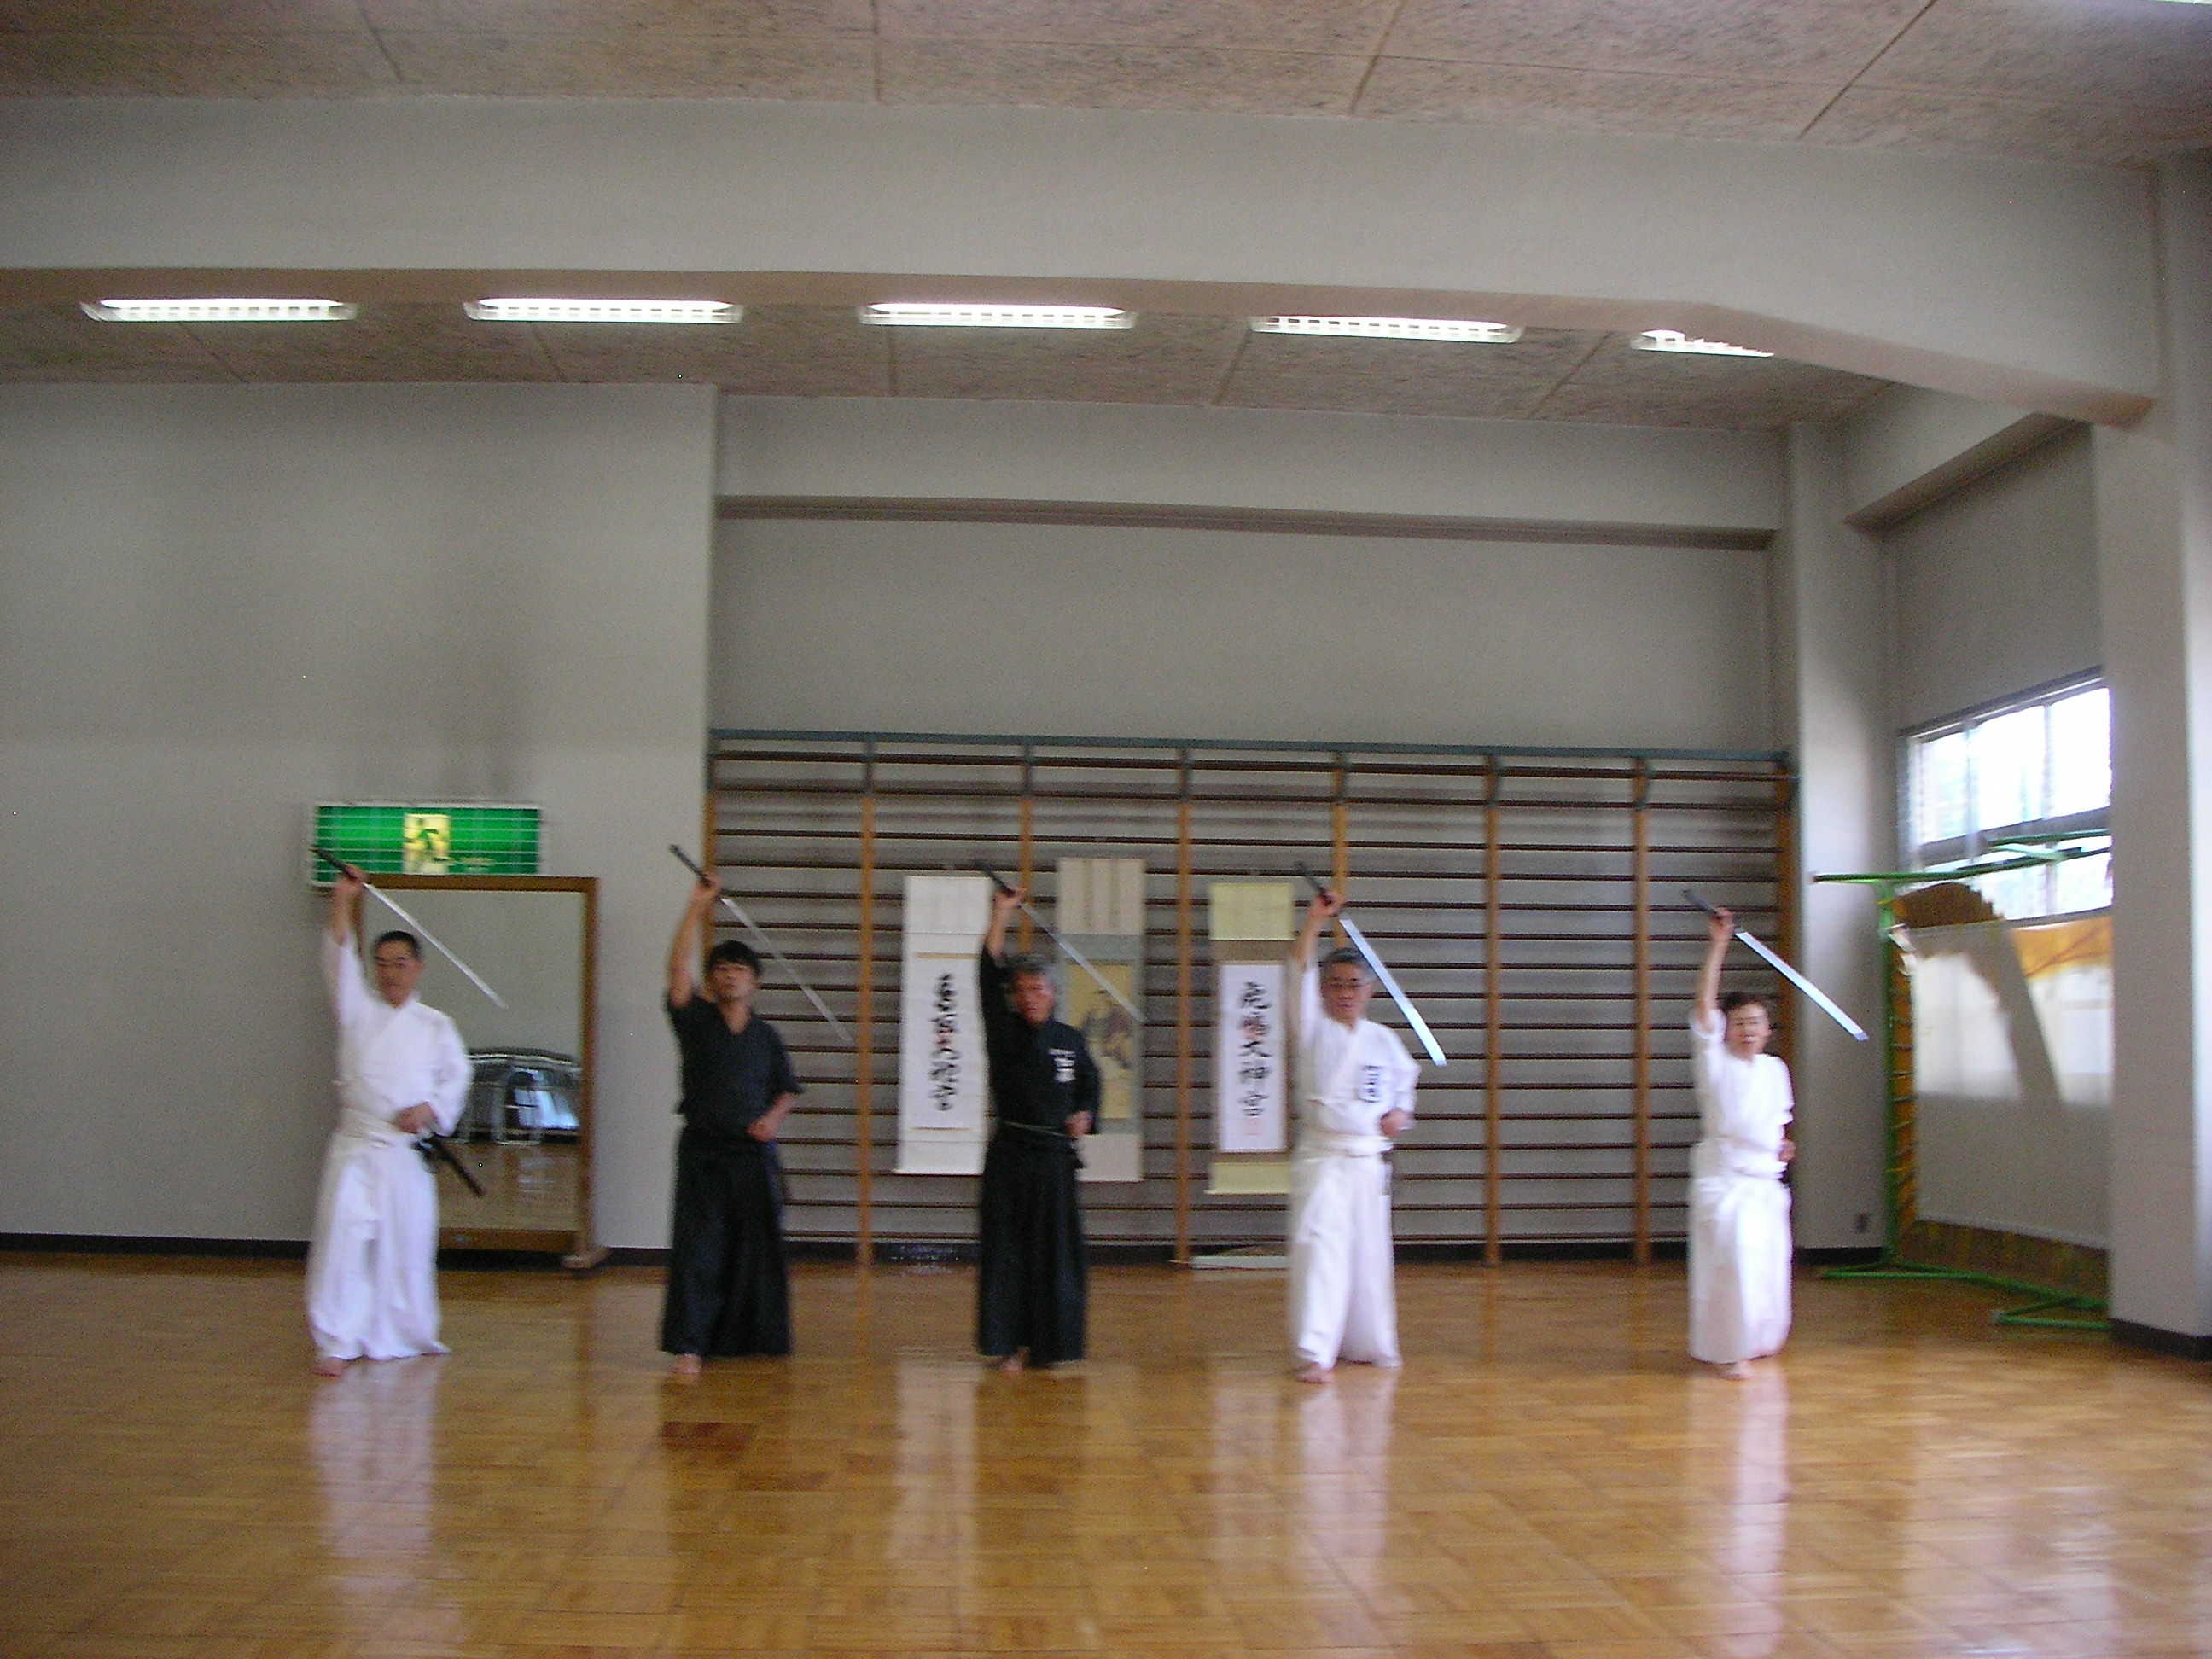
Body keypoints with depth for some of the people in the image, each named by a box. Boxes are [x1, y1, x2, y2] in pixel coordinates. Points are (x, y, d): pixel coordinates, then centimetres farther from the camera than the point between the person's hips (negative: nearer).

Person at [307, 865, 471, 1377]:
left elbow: (458, 1075, 12)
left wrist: (431, 1109, -6)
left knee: (407, 1246, 5)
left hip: (408, 1151, 1)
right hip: (356, 1148, -1)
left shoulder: (435, 1026, 9)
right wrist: (341, 901, -16)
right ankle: (336, 1343, -5)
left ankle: (403, 1335, 23)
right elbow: (340, 962, -6)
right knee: (341, 1240, -11)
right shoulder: (358, 1011, 6)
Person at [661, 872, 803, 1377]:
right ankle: (689, 1346, -5)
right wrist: (698, 906, -16)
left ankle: (753, 1338, 25)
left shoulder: (766, 1035, 7)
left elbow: (788, 1088, 16)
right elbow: (678, 967, -13)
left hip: (754, 1154, 3)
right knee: (697, 1248, -7)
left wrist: (773, 1118, -5)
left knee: (757, 1250, 9)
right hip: (703, 1151, -3)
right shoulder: (696, 1021, 0)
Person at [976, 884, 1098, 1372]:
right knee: (1006, 1249, -2)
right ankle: (1009, 1344, 4)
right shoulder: (1004, 1033, 1)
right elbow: (989, 975, -9)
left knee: (1055, 1251, 4)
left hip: (1056, 1156, 2)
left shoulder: (1070, 1040, 7)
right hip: (1010, 1155, -2)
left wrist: (1085, 1115, 1)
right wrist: (1001, 915, -14)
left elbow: (1090, 1083, 21)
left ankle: (1049, 1342, 15)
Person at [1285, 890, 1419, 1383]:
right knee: (1318, 1250, -14)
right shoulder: (1314, 1031, -2)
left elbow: (1405, 1085, 21)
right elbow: (1299, 973, -15)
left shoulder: (1384, 1041, 9)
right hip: (1321, 1161, -4)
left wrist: (1399, 1114, 0)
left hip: (1370, 1162, 4)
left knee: (1370, 1253, 12)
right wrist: (1316, 919, -22)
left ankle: (1368, 1345, 29)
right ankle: (1311, 1352, -14)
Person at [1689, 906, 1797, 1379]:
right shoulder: (1714, 1061, -6)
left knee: (1767, 1262, 10)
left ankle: (1758, 1338, 34)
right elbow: (1705, 1004, -18)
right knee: (1733, 1257, -17)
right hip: (1722, 1177, -5)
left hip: (1766, 1178, 5)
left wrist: (1783, 1145, 3)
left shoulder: (1775, 1069, 10)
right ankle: (1728, 1349, -5)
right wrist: (1718, 945, -23)